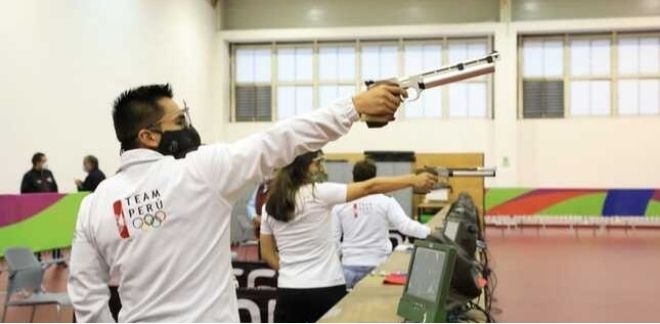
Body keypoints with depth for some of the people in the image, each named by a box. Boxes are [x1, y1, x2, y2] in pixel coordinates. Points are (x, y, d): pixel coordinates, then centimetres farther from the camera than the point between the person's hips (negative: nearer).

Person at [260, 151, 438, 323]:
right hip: (326, 289, -4)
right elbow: (369, 187, -11)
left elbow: (267, 254, 9)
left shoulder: (271, 206, 4)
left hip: (289, 291, 4)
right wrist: (413, 180, -8)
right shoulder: (318, 193, -11)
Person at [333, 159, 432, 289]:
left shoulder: (340, 204, -2)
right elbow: (406, 226, -13)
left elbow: (333, 237, 2)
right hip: (377, 265, -1)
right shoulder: (386, 202, -7)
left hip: (350, 266, 1)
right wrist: (429, 231, -3)